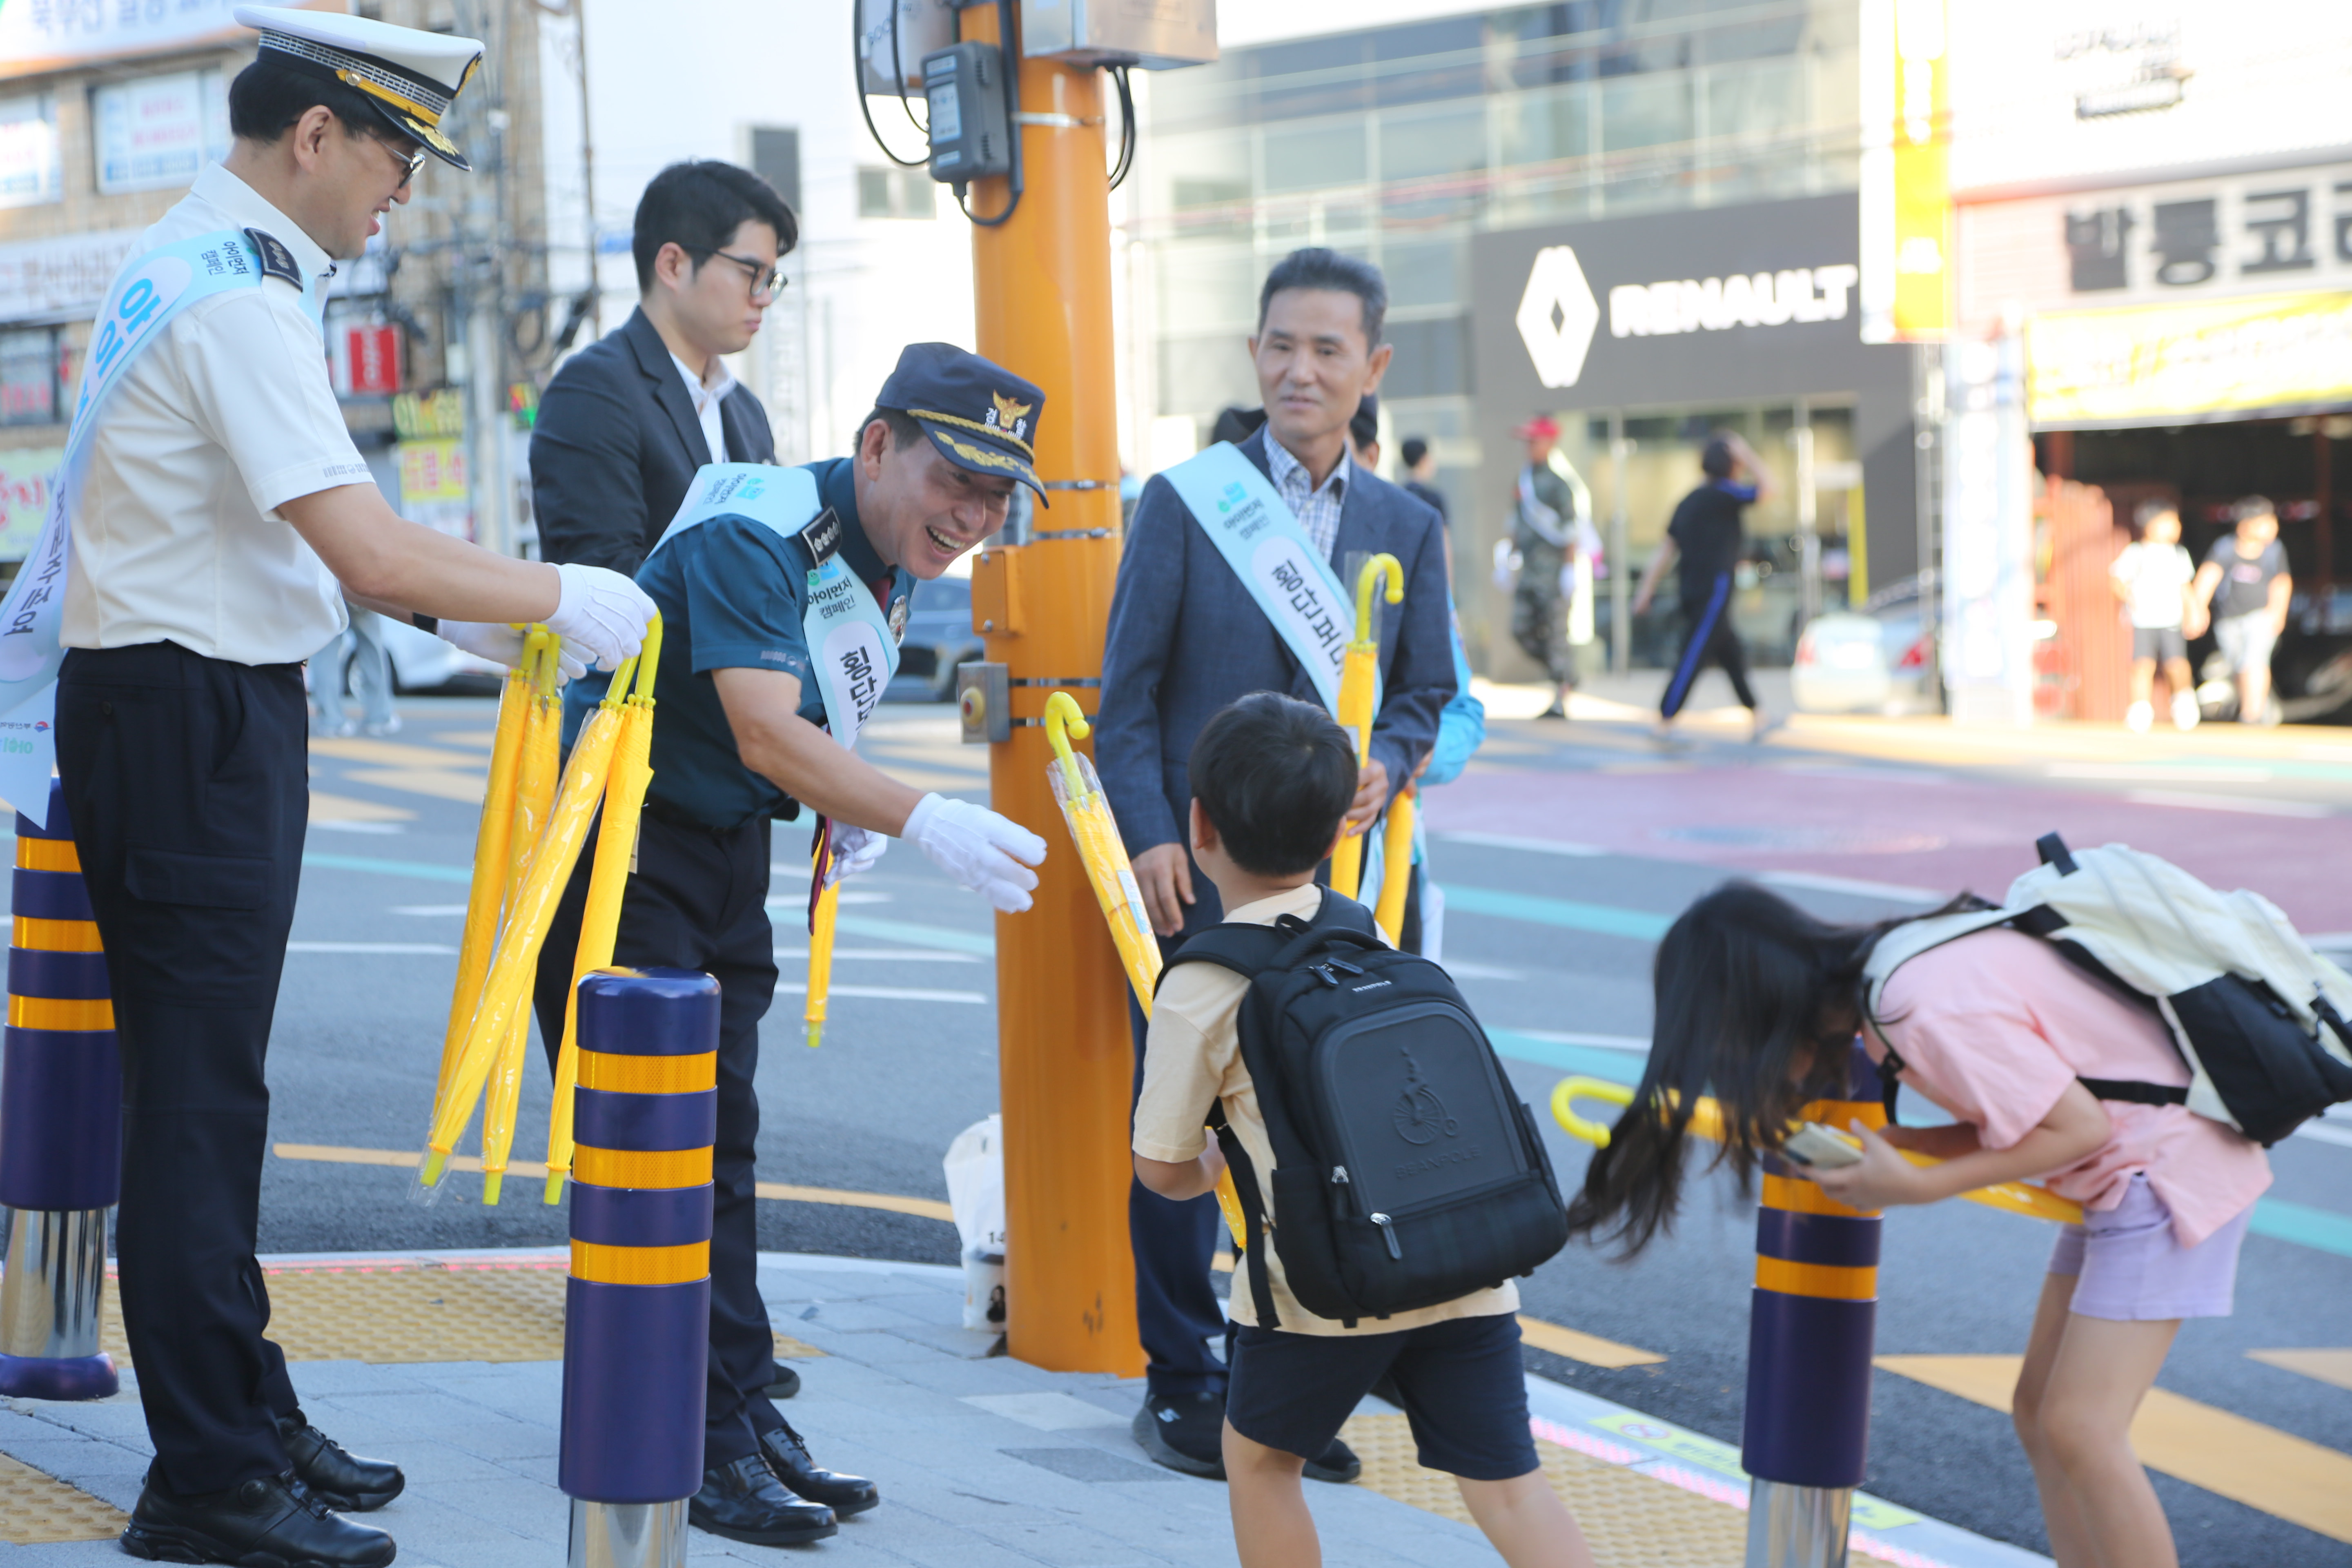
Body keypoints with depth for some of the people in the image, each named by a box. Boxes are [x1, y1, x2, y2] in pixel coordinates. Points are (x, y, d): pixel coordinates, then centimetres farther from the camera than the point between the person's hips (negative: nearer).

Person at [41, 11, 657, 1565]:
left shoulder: (200, 262, 14)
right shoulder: (239, 296, -19)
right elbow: (372, 556, -25)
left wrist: (454, 601, 17)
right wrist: (558, 598, -14)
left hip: (197, 714, 11)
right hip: (187, 718, -11)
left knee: (209, 1088, 17)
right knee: (198, 1097, -6)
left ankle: (248, 1416, 28)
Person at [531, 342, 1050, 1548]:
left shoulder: (892, 561, 4)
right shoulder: (753, 535, -25)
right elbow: (766, 734, -36)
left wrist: (847, 813, 0)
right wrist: (923, 819, -47)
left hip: (729, 853, 9)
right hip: (615, 844, -9)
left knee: (722, 1143, 11)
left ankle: (749, 1423, 16)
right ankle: (705, 1450, -6)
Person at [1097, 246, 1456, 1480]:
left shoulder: (1407, 528, 11)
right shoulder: (1184, 500, 1)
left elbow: (1425, 691, 14)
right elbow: (1129, 691, 0)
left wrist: (1384, 765, -8)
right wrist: (1148, 836, -10)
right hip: (1194, 870, -2)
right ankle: (1181, 1381, 12)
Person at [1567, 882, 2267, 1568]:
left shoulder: (1930, 1011, -27)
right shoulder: (1884, 971, 1)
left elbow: (2078, 1126, -22)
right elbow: (2011, 1119, 4)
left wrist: (1917, 1187, -20)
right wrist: (1891, 1143, -8)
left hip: (2170, 1162, -9)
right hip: (2120, 1171, 10)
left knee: (2079, 1432, -12)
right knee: (2040, 1414, 10)